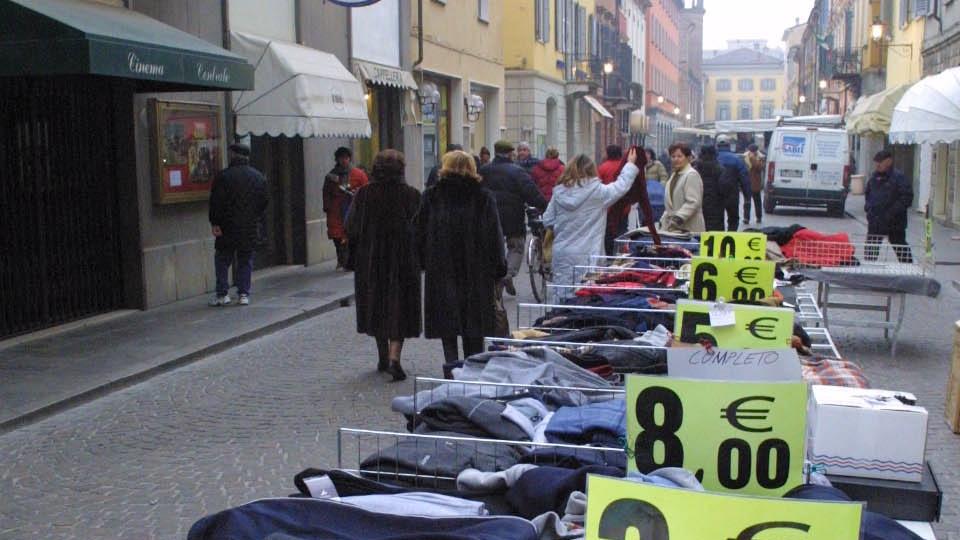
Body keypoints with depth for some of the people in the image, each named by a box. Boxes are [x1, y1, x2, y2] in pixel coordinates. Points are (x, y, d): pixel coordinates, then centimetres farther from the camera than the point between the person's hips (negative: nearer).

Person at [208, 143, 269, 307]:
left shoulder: (223, 176, -8)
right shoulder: (259, 176, 5)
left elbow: (216, 202, -10)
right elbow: (265, 201, 9)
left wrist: (214, 223, -5)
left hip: (228, 227, -3)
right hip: (251, 228, 3)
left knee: (222, 258, 9)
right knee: (246, 260, 10)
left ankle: (222, 293, 5)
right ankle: (244, 294, 6)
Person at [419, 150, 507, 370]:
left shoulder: (431, 196, -1)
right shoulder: (484, 197, -2)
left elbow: (421, 233, 1)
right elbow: (495, 236, -1)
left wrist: (424, 262, 11)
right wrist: (499, 268, 5)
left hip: (441, 271, 0)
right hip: (477, 271, 1)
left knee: (447, 325, 5)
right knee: (474, 327, 11)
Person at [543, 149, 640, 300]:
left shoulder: (559, 192, 3)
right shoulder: (597, 191, -9)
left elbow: (547, 221, 7)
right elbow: (621, 186, 1)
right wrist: (631, 164, 15)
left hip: (561, 253, 4)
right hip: (586, 255, -4)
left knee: (562, 295, 8)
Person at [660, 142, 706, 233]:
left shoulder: (692, 175, -9)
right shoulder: (675, 175, 19)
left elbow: (693, 202, -18)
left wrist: (679, 218, -25)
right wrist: (663, 220, 18)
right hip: (673, 228, 8)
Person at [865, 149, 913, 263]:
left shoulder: (898, 177, -13)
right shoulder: (874, 177, 8)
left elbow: (907, 198, -17)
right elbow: (867, 193, 23)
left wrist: (893, 212, -22)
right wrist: (868, 206, 6)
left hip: (894, 223, -6)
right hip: (875, 222, 6)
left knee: (901, 249, 8)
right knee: (870, 249, 9)